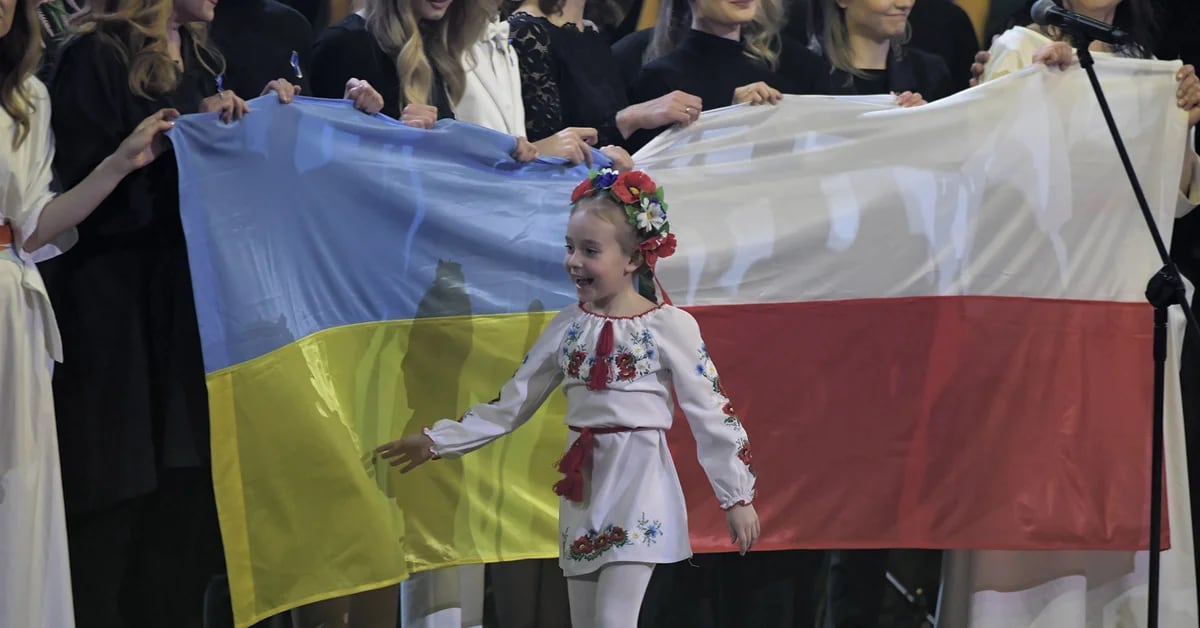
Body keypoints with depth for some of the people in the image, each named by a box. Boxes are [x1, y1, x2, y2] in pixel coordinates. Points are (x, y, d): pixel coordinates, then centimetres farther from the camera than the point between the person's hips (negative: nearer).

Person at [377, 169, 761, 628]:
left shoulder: (669, 327, -8)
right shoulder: (568, 327, 5)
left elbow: (710, 414, -6)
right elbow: (511, 403, 10)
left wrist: (737, 497, -6)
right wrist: (437, 442, 5)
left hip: (639, 485, -6)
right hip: (583, 488, 6)